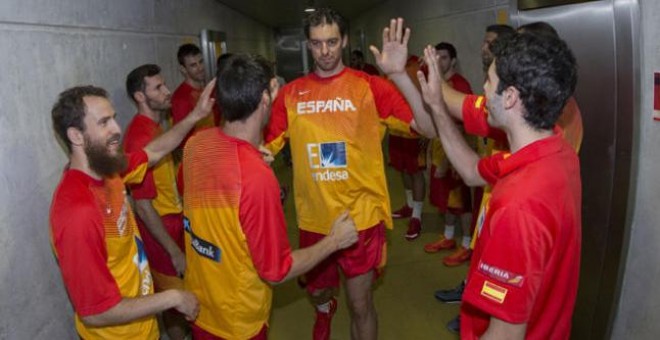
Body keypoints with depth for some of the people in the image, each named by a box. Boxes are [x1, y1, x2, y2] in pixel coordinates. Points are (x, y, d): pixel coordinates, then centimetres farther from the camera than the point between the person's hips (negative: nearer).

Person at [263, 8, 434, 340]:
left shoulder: (369, 86, -9)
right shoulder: (291, 93, -1)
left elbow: (428, 128, -18)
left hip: (361, 214, -3)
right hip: (313, 217, 4)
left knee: (360, 303, 9)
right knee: (317, 290, 26)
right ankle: (324, 310, 63)